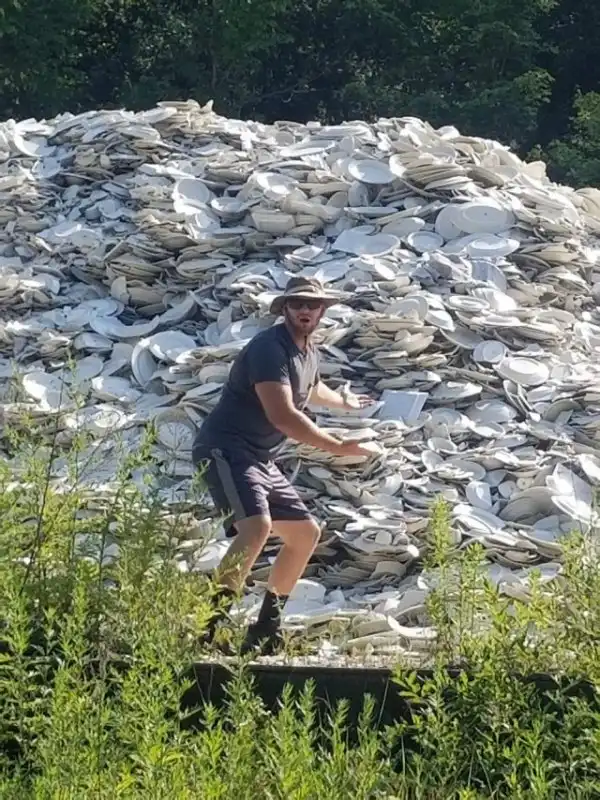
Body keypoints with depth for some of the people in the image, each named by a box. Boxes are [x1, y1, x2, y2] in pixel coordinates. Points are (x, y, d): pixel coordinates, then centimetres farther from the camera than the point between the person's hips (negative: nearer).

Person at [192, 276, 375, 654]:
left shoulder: (309, 352, 14)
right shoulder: (269, 348, -17)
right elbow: (283, 415, -27)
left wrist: (344, 401, 57)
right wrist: (337, 447, -24)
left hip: (261, 461, 10)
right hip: (225, 450, -10)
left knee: (306, 533, 14)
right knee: (257, 526, -31)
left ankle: (266, 628, 22)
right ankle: (206, 627, -30)